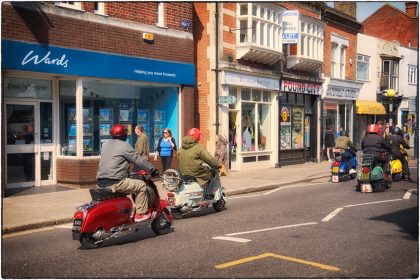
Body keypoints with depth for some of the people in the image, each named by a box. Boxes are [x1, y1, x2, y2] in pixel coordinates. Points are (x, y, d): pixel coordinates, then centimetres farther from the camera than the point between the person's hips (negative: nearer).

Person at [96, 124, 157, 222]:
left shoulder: (105, 145, 18)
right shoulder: (124, 146, -6)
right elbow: (138, 160, -4)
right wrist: (152, 169, 7)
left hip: (101, 182, 9)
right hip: (114, 183, -9)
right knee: (141, 185, 0)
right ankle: (141, 213, 2)